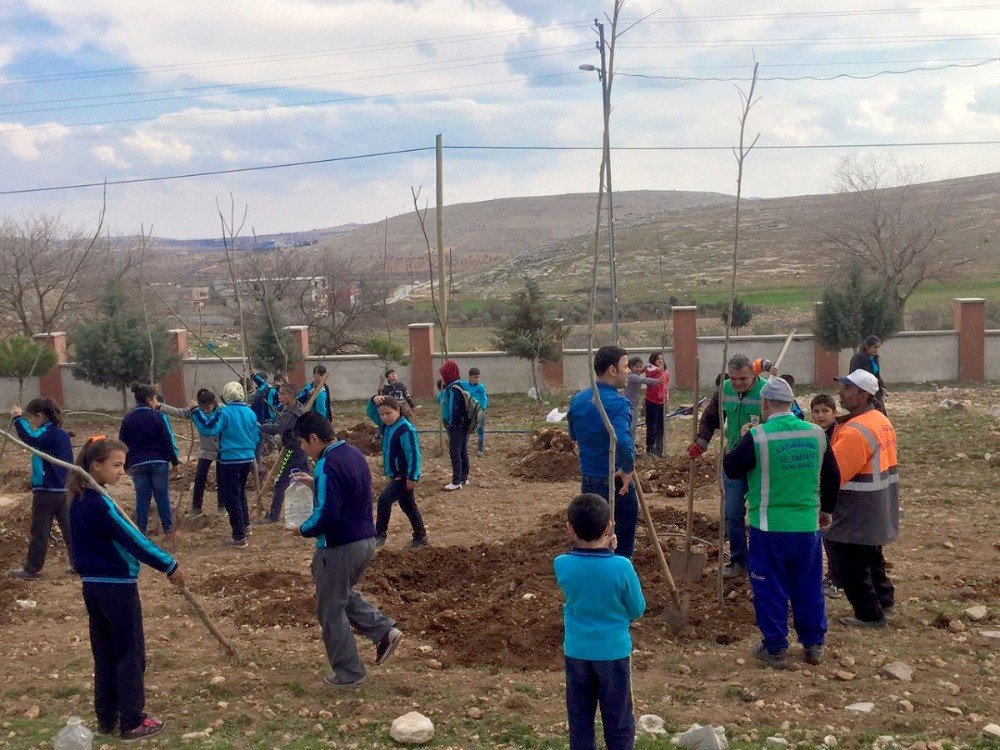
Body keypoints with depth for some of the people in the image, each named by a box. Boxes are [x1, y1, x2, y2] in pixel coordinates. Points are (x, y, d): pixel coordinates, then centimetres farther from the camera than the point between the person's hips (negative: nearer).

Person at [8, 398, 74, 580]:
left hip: (47, 491, -8)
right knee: (69, 529, 11)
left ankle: (32, 569, 12)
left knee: (40, 532, 3)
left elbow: (31, 439, -33)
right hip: (63, 490, 8)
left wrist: (18, 418, -29)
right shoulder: (60, 433, 10)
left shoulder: (49, 433, -16)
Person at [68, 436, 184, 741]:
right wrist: (169, 565, -14)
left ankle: (107, 718, 25)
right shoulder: (100, 504, -22)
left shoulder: (79, 499, 6)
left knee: (105, 654, 16)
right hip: (117, 587, -9)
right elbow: (133, 540, -21)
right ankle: (132, 722, 10)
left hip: (93, 585, 9)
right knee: (130, 655, 3)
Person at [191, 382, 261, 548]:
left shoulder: (224, 413, -13)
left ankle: (239, 538, 1)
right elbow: (257, 437, 12)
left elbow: (208, 428, -24)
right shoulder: (250, 413, 6)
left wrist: (196, 412, -15)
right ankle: (245, 524, 37)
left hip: (230, 460, -6)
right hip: (248, 459, 6)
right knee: (241, 492, 27)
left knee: (232, 499, 1)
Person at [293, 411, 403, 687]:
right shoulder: (354, 453, 7)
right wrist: (315, 483, 14)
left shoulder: (327, 465, -22)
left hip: (341, 547, -9)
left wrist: (302, 530, -9)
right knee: (344, 594, 29)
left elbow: (327, 516, -27)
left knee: (331, 610, 8)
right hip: (367, 540, 9)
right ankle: (384, 630, 16)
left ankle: (349, 673, 18)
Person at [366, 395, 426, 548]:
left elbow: (413, 454, -23)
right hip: (396, 475, 10)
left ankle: (379, 535, -9)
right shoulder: (387, 425, 4)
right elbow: (370, 413, 15)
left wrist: (412, 477, -24)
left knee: (384, 500, -19)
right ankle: (420, 537, 27)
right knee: (408, 506, 17)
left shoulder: (406, 429, -22)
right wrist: (373, 401, -7)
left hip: (405, 476, -10)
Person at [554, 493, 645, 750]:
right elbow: (637, 610, -6)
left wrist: (601, 550, -3)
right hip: (614, 652, -2)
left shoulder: (561, 565, -15)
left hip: (577, 653, 2)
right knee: (618, 722, 13)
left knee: (580, 721, 16)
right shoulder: (621, 567, -21)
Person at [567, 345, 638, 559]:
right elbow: (622, 442, -37)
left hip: (588, 479, 6)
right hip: (615, 482, -6)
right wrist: (628, 469, -23)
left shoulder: (577, 399, 0)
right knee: (623, 543, 12)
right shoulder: (618, 403, -22)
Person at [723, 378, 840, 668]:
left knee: (770, 589, 9)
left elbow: (731, 469, -3)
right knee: (809, 588, 16)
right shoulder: (817, 433, -1)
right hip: (808, 525, 4)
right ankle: (813, 645, 27)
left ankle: (775, 649, 16)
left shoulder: (757, 437, -15)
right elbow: (832, 479, 9)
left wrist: (743, 440, 12)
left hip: (769, 527, -4)